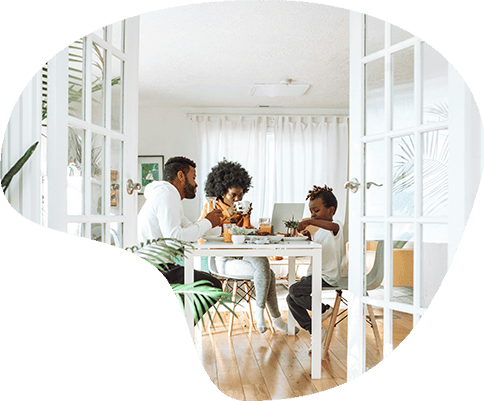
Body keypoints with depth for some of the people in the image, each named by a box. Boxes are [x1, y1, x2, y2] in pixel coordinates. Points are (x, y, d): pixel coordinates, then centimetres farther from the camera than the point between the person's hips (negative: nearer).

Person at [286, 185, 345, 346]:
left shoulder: (336, 227, -12)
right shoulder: (319, 231, 15)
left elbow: (332, 226, -39)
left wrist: (308, 222, -46)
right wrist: (309, 236, 8)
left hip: (327, 277, -10)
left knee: (294, 290, -22)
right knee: (291, 299, 4)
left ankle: (324, 309, -3)